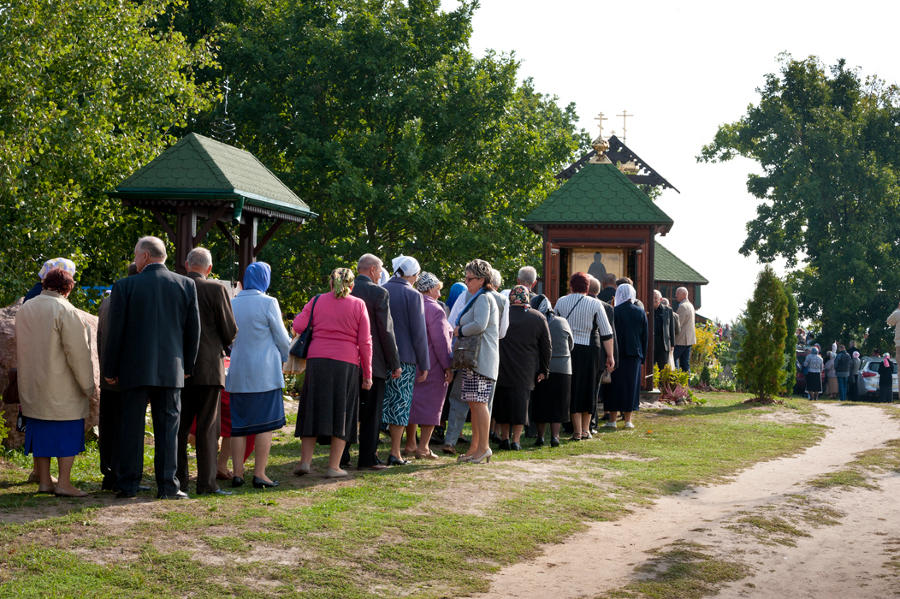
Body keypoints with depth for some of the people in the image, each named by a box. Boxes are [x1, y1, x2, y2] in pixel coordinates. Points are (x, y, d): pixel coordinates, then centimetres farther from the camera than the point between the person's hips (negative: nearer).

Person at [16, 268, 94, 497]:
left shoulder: (24, 309, 8)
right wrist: (87, 384, -10)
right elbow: (77, 351, -17)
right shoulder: (65, 310, -14)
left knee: (40, 431, 11)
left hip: (33, 387, 7)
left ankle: (44, 481, 14)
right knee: (67, 432, 0)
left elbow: (20, 350, 17)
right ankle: (64, 483, -3)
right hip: (63, 388, -7)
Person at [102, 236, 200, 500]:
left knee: (131, 428, 6)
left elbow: (115, 332, -2)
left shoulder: (124, 286, -4)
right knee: (167, 428, 6)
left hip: (135, 369, -1)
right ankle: (167, 485, 5)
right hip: (171, 369, 1)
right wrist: (187, 366, 16)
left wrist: (110, 370, 6)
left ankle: (128, 484, 9)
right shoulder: (186, 285, 2)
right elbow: (193, 330, 6)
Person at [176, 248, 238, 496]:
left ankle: (178, 480, 13)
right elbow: (230, 331, -6)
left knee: (179, 426, 11)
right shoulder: (217, 290, -8)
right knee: (207, 427, 1)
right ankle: (206, 482, 1)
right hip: (208, 367, -3)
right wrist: (222, 347, 15)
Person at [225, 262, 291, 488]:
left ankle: (237, 473, 8)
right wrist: (282, 358, 16)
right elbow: (282, 339, -3)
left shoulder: (232, 304, 6)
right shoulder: (268, 303, -8)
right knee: (265, 424, 1)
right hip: (264, 372, -4)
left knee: (238, 425, 9)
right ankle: (259, 474, -1)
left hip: (237, 374, 5)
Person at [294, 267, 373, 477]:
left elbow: (298, 326, -2)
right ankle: (334, 466, 4)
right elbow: (365, 342, 1)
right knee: (341, 413, 5)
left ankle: (305, 460, 5)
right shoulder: (358, 305, 4)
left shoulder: (317, 301, 7)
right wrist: (367, 374, 5)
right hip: (347, 365, -1)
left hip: (317, 360, 1)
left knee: (313, 411, 9)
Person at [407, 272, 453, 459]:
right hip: (432, 365, -7)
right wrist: (448, 366, -12)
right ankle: (423, 447, -2)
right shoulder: (435, 310, -14)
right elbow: (440, 341, -16)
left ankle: (410, 444, 20)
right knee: (431, 404, 0)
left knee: (412, 402, 14)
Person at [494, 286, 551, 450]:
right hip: (525, 372, 0)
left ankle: (504, 437, 14)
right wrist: (544, 370, 13)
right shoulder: (538, 318, 2)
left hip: (502, 370, 0)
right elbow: (546, 347, 6)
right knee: (521, 401, 4)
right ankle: (516, 440, 1)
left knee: (502, 401, 11)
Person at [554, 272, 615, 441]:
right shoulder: (595, 304, -2)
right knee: (588, 389, 13)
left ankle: (577, 431, 4)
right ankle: (585, 429, 20)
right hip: (587, 350, -1)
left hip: (566, 350, 1)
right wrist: (610, 356, 1)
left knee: (573, 390, 6)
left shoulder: (561, 302, 3)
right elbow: (606, 333, -4)